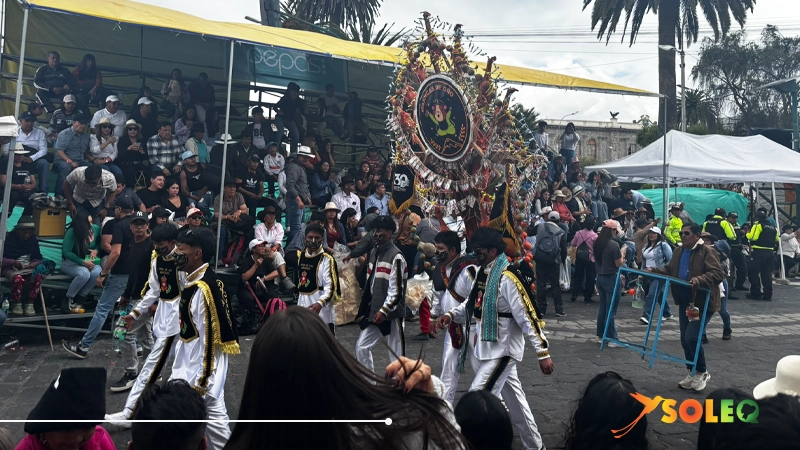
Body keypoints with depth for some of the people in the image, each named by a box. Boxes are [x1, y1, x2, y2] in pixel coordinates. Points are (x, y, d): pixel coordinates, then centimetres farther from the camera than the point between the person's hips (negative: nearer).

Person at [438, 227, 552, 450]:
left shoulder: (507, 278, -22)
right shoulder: (483, 272, 6)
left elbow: (528, 317, -22)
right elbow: (474, 303, 18)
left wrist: (543, 352, -20)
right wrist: (451, 315, 1)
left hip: (503, 350, -9)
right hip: (488, 349, 9)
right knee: (514, 402, 20)